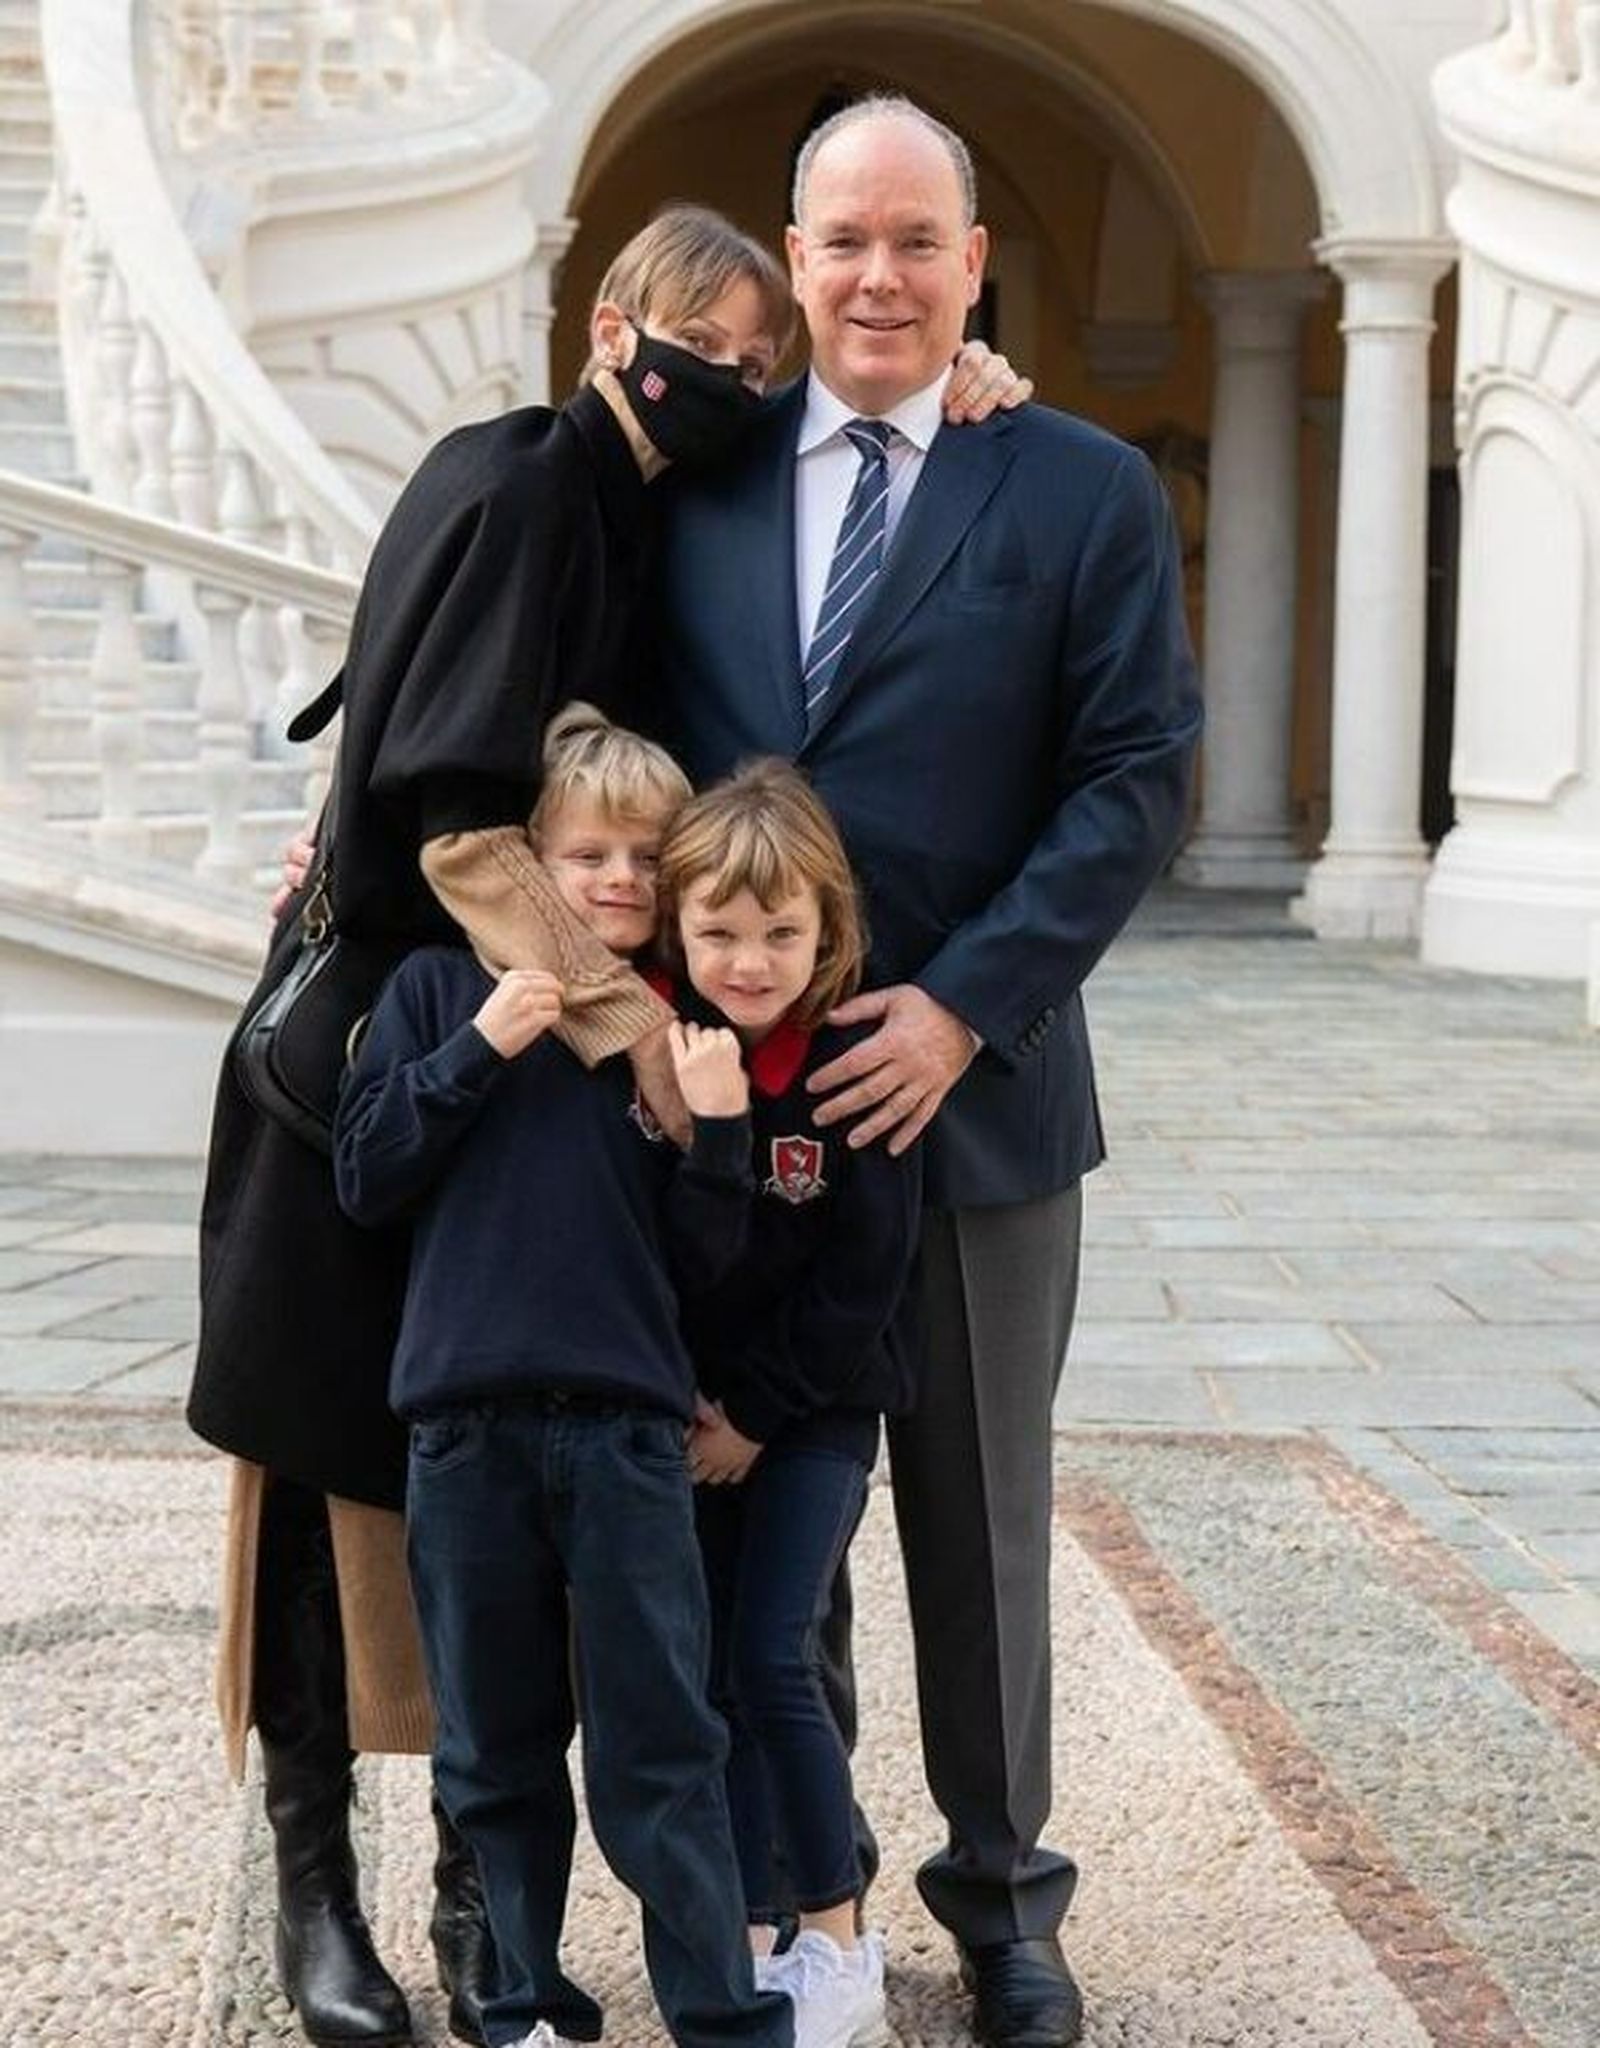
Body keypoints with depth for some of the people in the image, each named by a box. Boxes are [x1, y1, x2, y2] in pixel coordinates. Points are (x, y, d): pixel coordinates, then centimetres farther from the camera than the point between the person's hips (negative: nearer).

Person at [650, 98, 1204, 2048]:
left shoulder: (1086, 491, -1)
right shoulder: (695, 474, 6)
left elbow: (1137, 776, -6)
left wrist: (963, 1007, -14)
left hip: (970, 1082, -2)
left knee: (980, 1522, 11)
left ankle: (1002, 1891, 27)